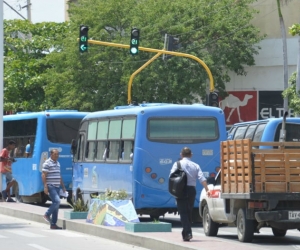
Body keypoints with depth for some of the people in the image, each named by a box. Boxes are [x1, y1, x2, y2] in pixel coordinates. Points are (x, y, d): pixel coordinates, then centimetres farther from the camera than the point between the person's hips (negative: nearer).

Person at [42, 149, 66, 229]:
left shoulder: (58, 163, 17)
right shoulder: (47, 163, -8)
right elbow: (43, 175, -13)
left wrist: (63, 186, 20)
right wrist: (45, 187, -20)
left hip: (57, 186, 8)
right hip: (50, 186, -8)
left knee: (56, 205, 5)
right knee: (57, 201, -21)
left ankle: (53, 224, 8)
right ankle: (47, 215, -3)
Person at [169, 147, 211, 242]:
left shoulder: (177, 164, -1)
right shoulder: (195, 165, 7)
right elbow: (202, 178, -2)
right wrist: (207, 190, -3)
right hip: (192, 190, 4)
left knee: (183, 212, -3)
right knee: (189, 212, 16)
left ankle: (187, 233, -17)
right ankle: (186, 232, 22)